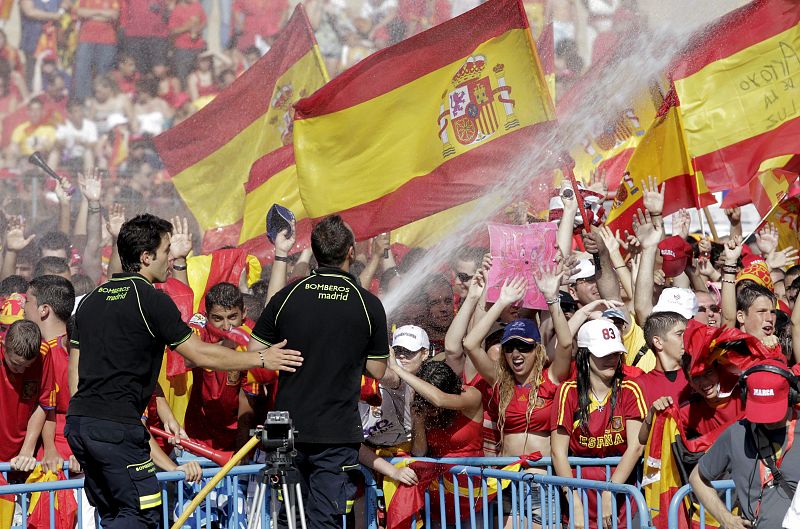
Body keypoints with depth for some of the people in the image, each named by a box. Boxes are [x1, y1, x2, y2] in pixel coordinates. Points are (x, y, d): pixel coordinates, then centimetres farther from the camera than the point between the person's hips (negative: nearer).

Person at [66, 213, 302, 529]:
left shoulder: (91, 300, 16)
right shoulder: (150, 299, -7)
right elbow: (200, 355, -6)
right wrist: (261, 359, 2)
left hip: (77, 422, 9)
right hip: (117, 426, -9)